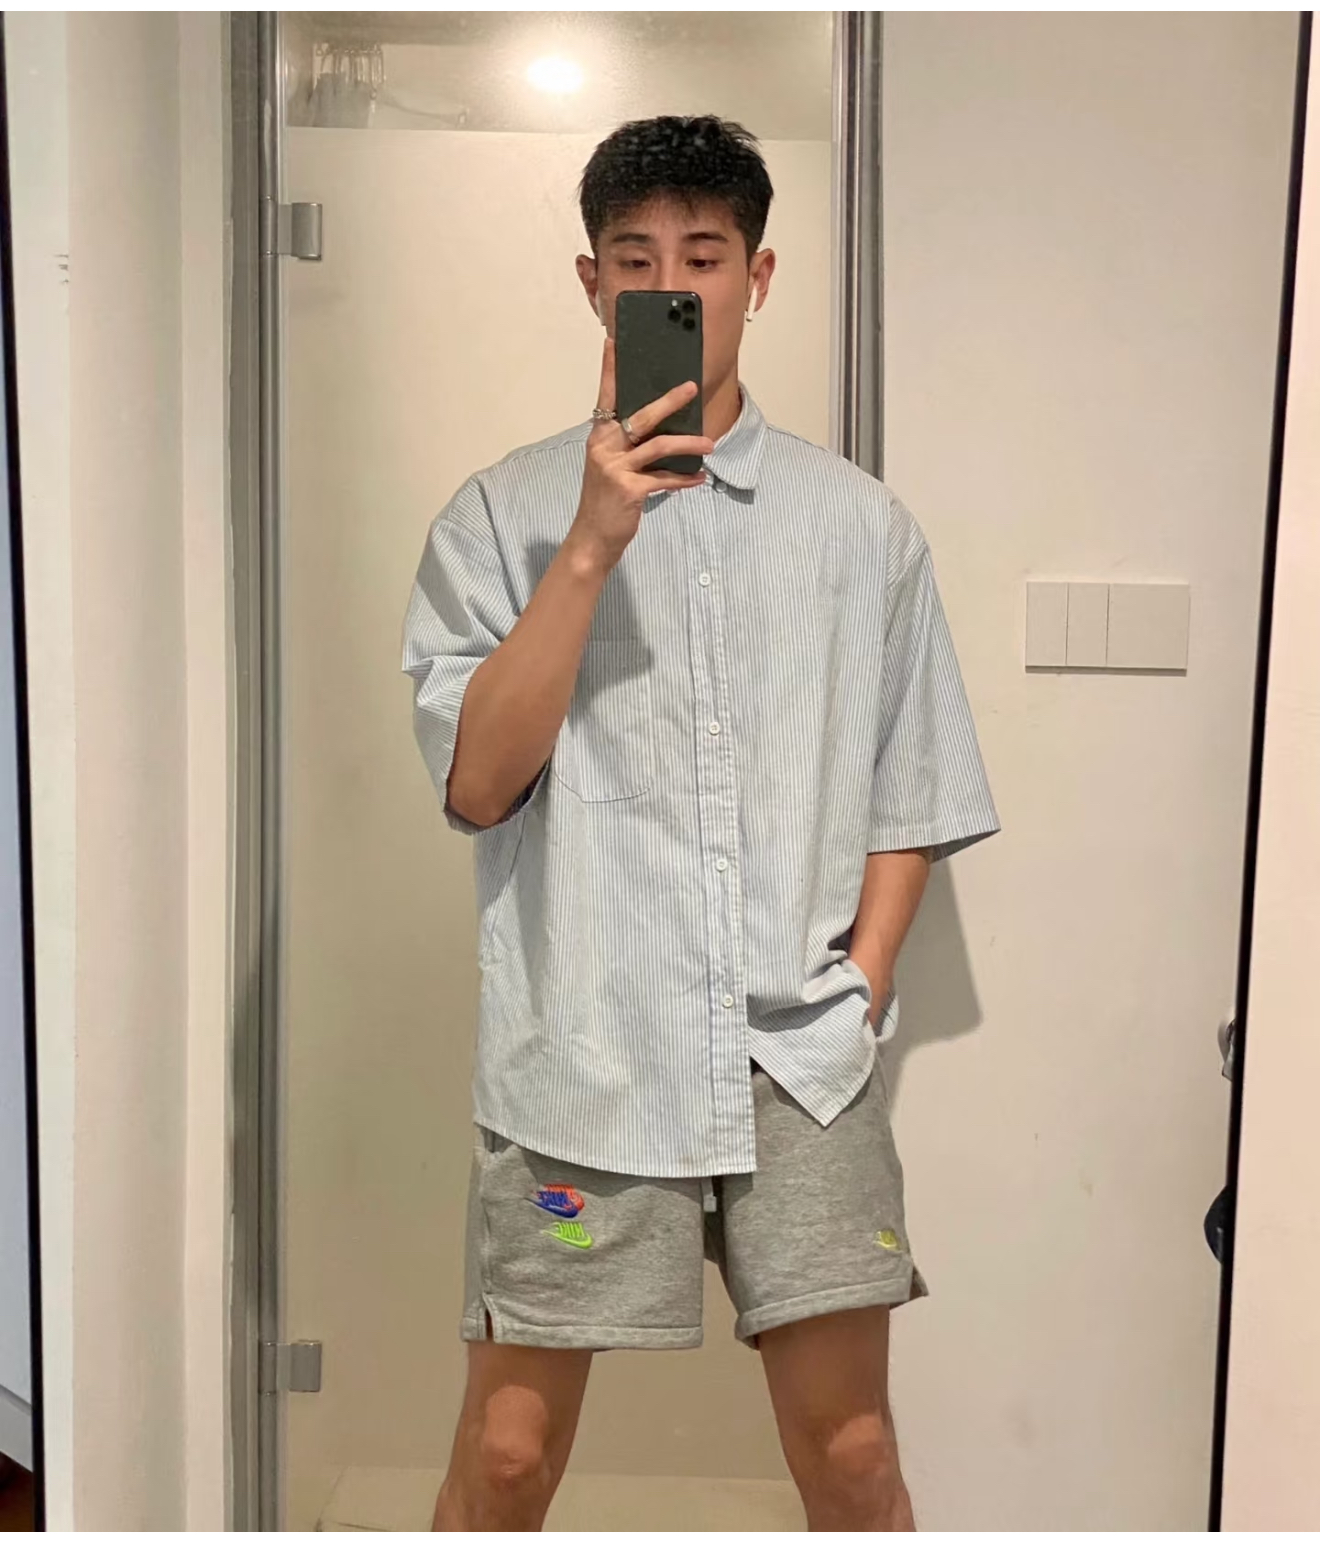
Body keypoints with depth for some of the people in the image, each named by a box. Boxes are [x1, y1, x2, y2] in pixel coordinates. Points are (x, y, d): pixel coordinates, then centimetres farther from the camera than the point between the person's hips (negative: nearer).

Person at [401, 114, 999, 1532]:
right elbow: (476, 782, -9)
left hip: (803, 1059, 2)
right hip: (580, 1051, -1)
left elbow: (909, 797, 12)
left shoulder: (862, 524, 9)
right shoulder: (505, 514, 3)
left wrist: (863, 981, -1)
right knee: (507, 1457, 5)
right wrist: (591, 546, -15)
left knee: (849, 1455, 7)